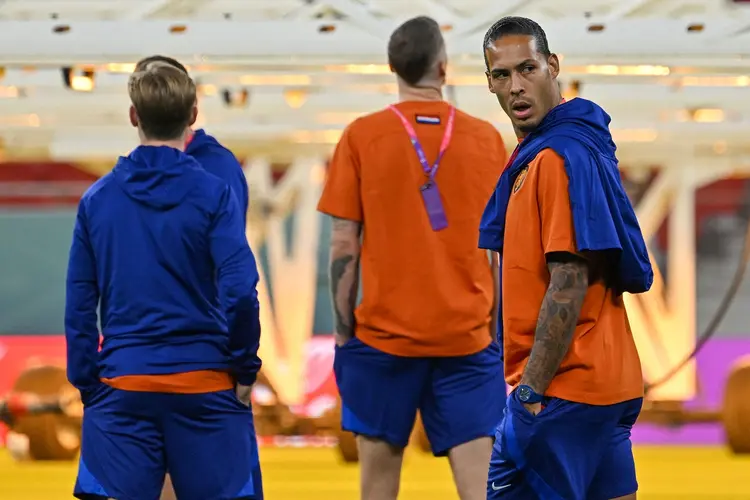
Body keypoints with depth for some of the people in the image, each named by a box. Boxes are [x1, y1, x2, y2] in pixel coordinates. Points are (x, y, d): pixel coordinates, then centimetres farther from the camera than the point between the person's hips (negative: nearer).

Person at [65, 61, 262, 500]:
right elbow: (239, 291, -14)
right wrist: (245, 365, 0)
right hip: (203, 385, -1)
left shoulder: (97, 199, 4)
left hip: (122, 385, 2)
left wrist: (87, 383, 12)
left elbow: (79, 304, 5)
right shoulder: (212, 194, -5)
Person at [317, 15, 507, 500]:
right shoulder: (486, 137, 2)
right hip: (468, 334, 1)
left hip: (386, 333, -1)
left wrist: (343, 332, 4)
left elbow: (344, 247, -3)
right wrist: (498, 332, 11)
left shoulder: (362, 137, -2)